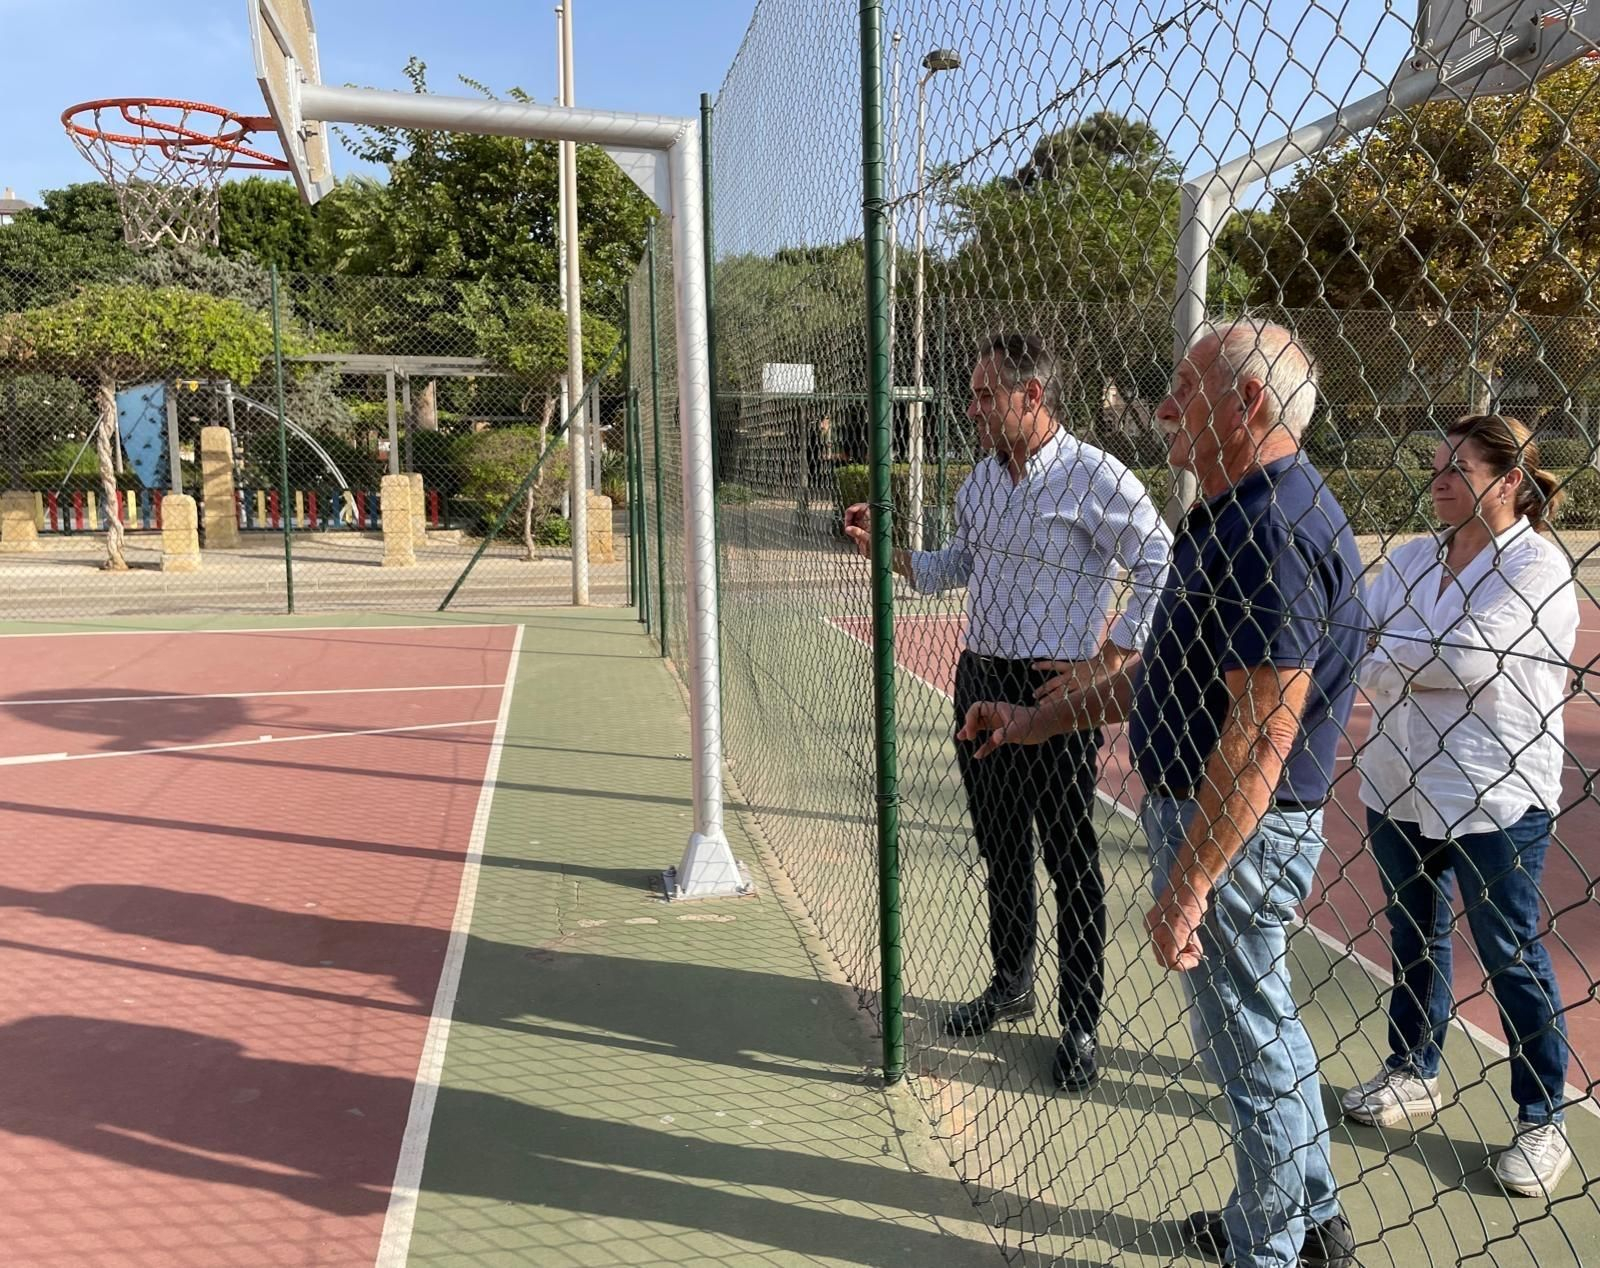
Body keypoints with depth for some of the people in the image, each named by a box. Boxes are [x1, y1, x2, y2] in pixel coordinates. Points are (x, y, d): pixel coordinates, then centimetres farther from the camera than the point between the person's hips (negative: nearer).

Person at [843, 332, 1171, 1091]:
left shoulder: (1095, 477, -13)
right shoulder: (980, 481, 11)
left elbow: (1163, 568, -13)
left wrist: (1108, 659, -14)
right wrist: (887, 552, 6)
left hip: (1056, 693, -7)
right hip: (980, 681, 7)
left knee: (1069, 861, 2)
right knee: (1000, 850, 18)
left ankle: (1080, 1026, 16)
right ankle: (1009, 987, 36)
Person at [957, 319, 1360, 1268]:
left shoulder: (1274, 530, -24)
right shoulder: (1236, 517, 10)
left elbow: (1261, 737, -28)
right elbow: (1169, 671, 17)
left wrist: (1185, 886, -25)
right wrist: (1039, 721, 17)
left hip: (1237, 834, -11)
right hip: (1197, 807, 11)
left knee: (1252, 1045, 8)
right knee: (1260, 1027, 24)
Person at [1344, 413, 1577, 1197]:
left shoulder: (1538, 567, -14)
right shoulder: (1412, 558, 7)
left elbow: (1465, 657, -25)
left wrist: (1378, 660, -12)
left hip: (1493, 801, -6)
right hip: (1398, 785, 6)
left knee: (1512, 956, 7)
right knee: (1413, 937, 19)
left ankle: (1543, 1120, 26)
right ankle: (1412, 1074, 38)